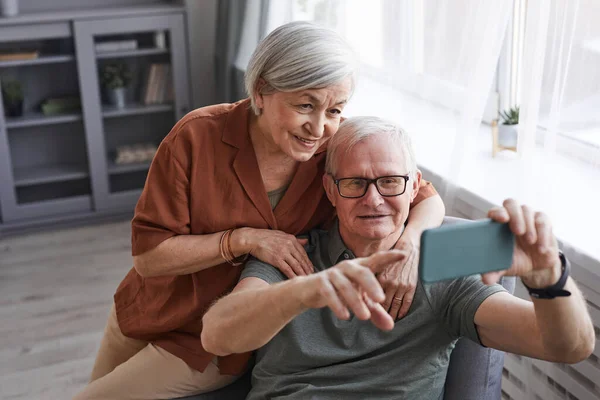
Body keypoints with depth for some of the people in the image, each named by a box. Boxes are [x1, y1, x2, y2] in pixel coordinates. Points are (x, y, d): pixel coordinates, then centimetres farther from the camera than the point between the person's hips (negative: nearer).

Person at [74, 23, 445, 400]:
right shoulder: (197, 136, -23)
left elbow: (427, 200, -10)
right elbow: (148, 256, -20)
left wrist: (409, 243, -32)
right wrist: (244, 239, -31)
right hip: (146, 314, 1)